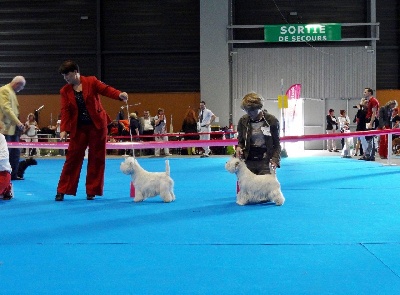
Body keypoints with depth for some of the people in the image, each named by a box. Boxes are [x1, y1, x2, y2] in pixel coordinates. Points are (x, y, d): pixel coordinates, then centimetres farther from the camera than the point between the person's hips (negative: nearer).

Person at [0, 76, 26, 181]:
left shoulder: (12, 92, 18)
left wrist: (18, 123, 12)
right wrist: (17, 122, -24)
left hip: (13, 128, 9)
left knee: (16, 152, 10)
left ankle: (13, 174, 16)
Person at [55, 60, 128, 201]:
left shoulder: (91, 81, -2)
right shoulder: (65, 91, 4)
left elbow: (106, 89, -14)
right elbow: (65, 111, -3)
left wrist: (119, 95, -34)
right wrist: (64, 129, -15)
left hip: (97, 125, -2)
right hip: (78, 128, 2)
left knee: (96, 158, 3)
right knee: (72, 157, 2)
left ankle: (92, 191, 13)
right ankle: (62, 191, 8)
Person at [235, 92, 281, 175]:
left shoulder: (272, 121, -2)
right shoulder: (243, 121, 5)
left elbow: (276, 144, 3)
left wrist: (275, 160, -12)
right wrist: (239, 147, -6)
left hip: (265, 161, -2)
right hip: (248, 161, 2)